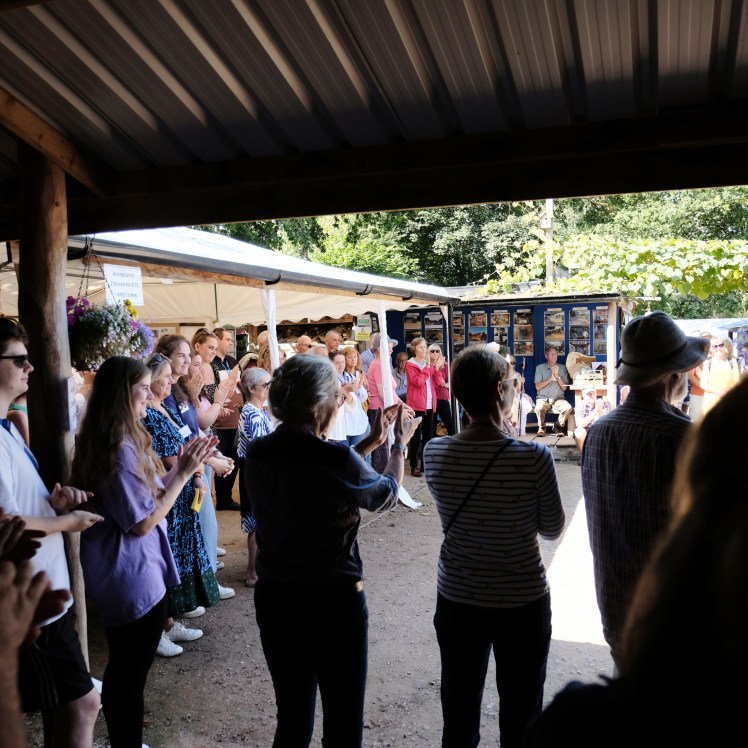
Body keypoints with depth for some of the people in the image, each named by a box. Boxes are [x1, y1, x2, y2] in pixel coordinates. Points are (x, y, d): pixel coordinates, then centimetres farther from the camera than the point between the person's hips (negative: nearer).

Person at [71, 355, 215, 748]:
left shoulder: (110, 441, 5)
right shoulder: (120, 449, -24)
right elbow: (143, 522, -22)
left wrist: (178, 466, 2)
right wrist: (184, 473, -17)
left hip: (117, 574, 10)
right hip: (133, 577, -10)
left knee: (120, 669, 22)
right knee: (131, 674, 6)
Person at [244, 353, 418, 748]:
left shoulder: (257, 454, -5)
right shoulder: (337, 460, -22)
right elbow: (386, 494, -1)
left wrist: (368, 444, 16)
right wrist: (400, 444, 15)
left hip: (274, 599, 6)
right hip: (333, 602, -5)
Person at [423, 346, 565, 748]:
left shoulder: (434, 452, -12)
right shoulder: (533, 456, -21)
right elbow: (552, 528, -7)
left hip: (456, 600, 3)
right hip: (523, 603, -2)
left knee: (459, 715, 20)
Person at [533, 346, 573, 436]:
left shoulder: (562, 368, 9)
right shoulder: (540, 367, 5)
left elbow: (564, 388, 2)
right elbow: (537, 387, -3)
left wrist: (558, 376, -12)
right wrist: (550, 378, -12)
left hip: (558, 398, 2)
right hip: (543, 398, -1)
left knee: (568, 408, -29)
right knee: (539, 408, -34)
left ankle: (558, 427, -2)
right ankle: (541, 427, -4)